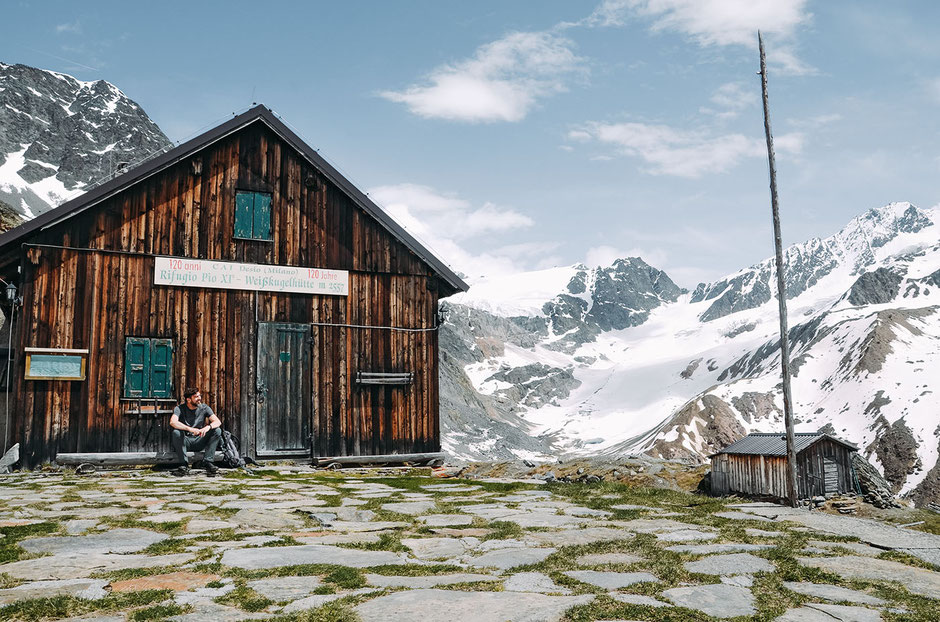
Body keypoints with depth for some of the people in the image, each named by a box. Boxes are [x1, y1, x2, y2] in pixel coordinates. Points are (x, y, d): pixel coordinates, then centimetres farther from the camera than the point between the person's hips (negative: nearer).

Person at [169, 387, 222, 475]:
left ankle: (207, 462, -21)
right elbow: (172, 422, -28)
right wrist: (190, 429, -42)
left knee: (217, 431, -19)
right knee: (176, 432, -33)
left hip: (199, 442, 2)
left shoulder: (204, 408, -1)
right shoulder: (179, 408, -8)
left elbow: (218, 422, -11)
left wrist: (208, 427, -34)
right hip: (185, 442, -2)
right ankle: (184, 464, -25)